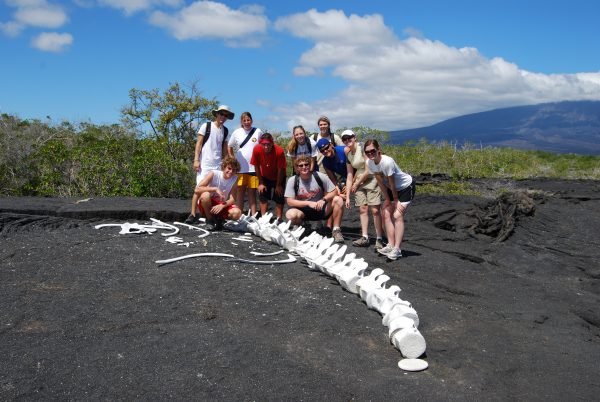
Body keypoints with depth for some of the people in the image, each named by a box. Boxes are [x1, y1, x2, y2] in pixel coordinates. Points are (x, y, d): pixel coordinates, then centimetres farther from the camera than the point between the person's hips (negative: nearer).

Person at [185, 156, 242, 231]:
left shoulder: (234, 179, -6)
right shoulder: (213, 174, -15)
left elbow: (232, 199, -12)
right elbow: (197, 190, -24)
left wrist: (222, 206, -32)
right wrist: (215, 189, -31)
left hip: (222, 206, 2)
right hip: (208, 205, -2)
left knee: (237, 213, -29)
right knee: (205, 195, -37)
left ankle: (218, 219, 4)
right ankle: (209, 220, -11)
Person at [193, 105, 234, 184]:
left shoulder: (225, 130, 14)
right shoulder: (206, 126, 1)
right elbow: (199, 143, -1)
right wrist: (196, 160, -9)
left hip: (218, 165, 4)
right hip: (204, 164, -4)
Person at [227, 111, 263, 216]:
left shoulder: (258, 132, 2)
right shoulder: (237, 132, 5)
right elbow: (229, 147, 15)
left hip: (254, 167, -1)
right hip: (240, 168, 1)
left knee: (252, 192, 4)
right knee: (240, 191, 1)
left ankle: (253, 215, 7)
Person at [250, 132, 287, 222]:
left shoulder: (279, 151, -34)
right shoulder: (257, 149, -27)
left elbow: (281, 169, -22)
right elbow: (256, 166, -14)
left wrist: (278, 185, -13)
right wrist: (261, 183, -9)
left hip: (278, 177, -2)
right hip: (265, 177, 3)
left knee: (279, 198, -3)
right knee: (262, 196, 1)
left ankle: (278, 219, 3)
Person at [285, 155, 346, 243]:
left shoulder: (320, 176, -8)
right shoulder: (292, 181, -8)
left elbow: (334, 192, -6)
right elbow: (290, 202, -13)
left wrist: (324, 199, -26)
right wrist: (308, 203, -23)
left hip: (321, 209, 1)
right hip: (303, 211, -1)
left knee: (338, 200, -23)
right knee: (290, 214, -33)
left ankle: (336, 230, -10)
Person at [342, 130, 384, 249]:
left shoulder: (363, 147, -13)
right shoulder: (348, 154, 9)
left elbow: (368, 170, -16)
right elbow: (350, 175, 11)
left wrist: (356, 184, -4)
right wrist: (347, 196, 7)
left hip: (371, 179, -7)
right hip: (359, 181, 7)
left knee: (375, 210, -11)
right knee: (362, 209, 3)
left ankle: (379, 239, -6)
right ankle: (365, 237, 8)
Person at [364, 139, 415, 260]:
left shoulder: (387, 162, -34)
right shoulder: (369, 163, -12)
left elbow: (392, 183, -24)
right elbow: (380, 181, -5)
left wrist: (396, 199, -13)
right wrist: (387, 199, -4)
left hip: (406, 186, -7)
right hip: (392, 188, 7)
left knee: (397, 215, -15)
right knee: (386, 214, 0)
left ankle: (397, 249, -14)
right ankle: (391, 245, 7)